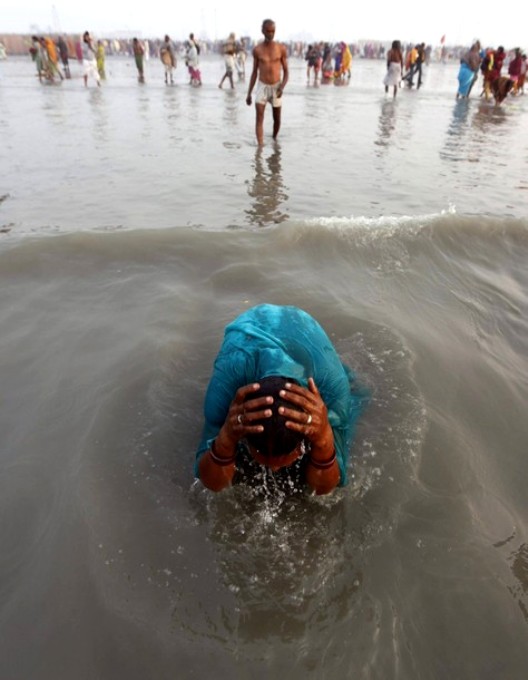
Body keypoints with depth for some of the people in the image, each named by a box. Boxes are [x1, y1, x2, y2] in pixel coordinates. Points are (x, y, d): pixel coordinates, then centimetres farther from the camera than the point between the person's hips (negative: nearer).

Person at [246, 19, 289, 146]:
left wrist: (282, 87, -19)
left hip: (276, 87, 1)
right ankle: (260, 146, -18)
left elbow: (286, 71, 0)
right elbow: (254, 72, 7)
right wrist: (249, 93, 5)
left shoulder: (281, 48, -3)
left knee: (277, 119, 11)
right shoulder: (257, 50, -1)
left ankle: (274, 139, 37)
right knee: (259, 118, -15)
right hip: (262, 87, 0)